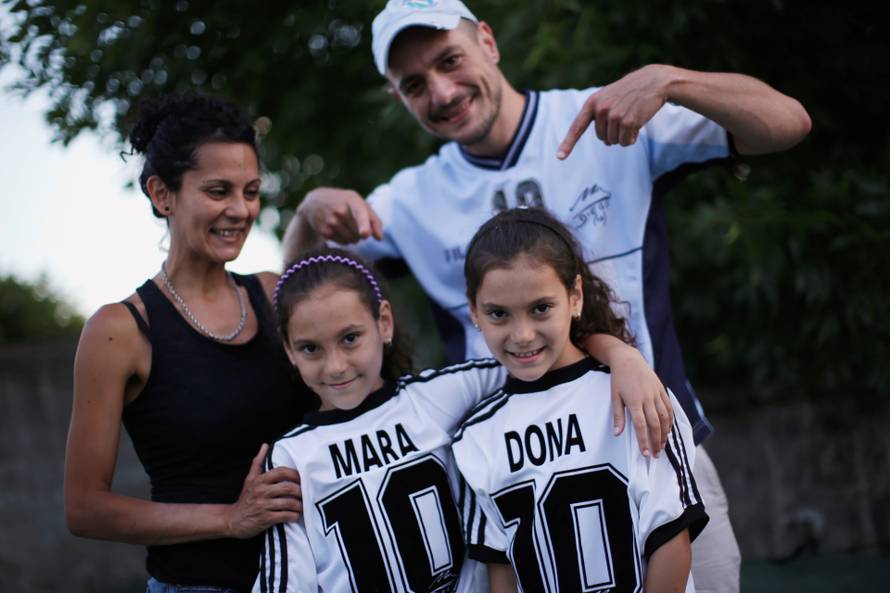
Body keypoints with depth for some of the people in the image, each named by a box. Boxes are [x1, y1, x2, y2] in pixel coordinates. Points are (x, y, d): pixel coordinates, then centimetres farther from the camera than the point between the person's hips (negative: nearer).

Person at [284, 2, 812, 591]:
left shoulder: (613, 121, -4)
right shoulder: (414, 199, 7)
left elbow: (788, 123, -10)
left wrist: (666, 79, -28)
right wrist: (314, 208, -11)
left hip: (657, 446, -2)